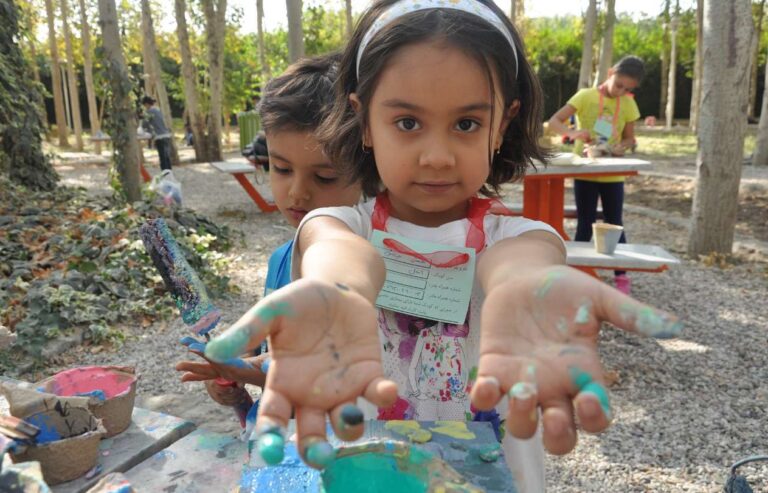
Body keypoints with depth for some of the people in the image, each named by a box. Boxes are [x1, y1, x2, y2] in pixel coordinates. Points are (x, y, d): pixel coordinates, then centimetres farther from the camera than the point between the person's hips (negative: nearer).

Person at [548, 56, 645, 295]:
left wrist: (621, 148, -15)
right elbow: (554, 121, -12)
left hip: (613, 175, 2)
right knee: (585, 225, 4)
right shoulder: (586, 96, -7)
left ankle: (621, 276, 16)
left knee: (615, 224, 7)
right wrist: (572, 133, -31)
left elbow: (629, 138, 8)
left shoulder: (628, 104, 2)